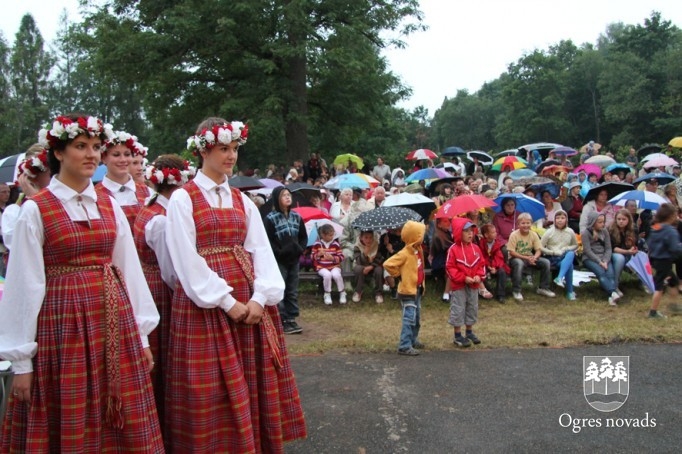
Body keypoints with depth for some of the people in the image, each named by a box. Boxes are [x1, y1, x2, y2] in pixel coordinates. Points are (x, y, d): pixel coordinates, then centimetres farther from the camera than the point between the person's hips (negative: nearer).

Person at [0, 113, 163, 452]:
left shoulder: (109, 207, 8)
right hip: (63, 321, -4)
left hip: (114, 321, 4)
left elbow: (130, 271, 10)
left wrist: (141, 334, 9)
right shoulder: (35, 210, -6)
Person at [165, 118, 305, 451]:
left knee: (252, 386, 9)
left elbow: (261, 251, 4)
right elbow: (187, 260, -10)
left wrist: (260, 297, -11)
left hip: (249, 301, 5)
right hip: (205, 304, -5)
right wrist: (226, 301, -14)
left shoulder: (242, 201, 12)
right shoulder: (182, 199, -3)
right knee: (213, 393, 1)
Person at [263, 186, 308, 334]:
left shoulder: (296, 217, 9)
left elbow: (304, 236, 15)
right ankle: (281, 321, 3)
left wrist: (300, 249, 0)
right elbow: (267, 241, -11)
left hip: (294, 260, 6)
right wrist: (279, 252, -17)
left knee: (292, 292, 10)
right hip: (278, 261, -6)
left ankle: (291, 320, 18)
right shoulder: (270, 218, -8)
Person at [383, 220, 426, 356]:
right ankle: (404, 346, -8)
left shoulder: (418, 250, 7)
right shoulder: (404, 254, -20)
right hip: (408, 290, -9)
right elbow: (387, 264, -23)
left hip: (417, 289, 9)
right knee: (409, 319, -11)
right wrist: (399, 274, -12)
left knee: (417, 318, 18)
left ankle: (413, 340, 33)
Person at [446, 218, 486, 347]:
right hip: (459, 286, -6)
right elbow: (450, 268, -14)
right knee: (458, 310, 0)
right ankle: (457, 336, 11)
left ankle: (469, 332, 32)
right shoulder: (453, 249, -14)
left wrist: (479, 276, -10)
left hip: (473, 285, 6)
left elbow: (481, 264, 8)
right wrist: (463, 278, -20)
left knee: (472, 309, 16)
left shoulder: (475, 248, 3)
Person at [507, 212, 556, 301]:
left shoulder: (534, 234, -2)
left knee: (546, 262, -14)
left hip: (530, 258, 5)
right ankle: (516, 291, -27)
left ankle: (543, 288, 3)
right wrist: (526, 258, -23)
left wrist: (534, 257, -24)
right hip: (516, 258, -5)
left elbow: (538, 250, -1)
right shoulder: (514, 235, -14)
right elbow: (512, 252, -16)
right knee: (519, 263, -39)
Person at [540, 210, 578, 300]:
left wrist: (566, 249, -3)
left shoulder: (570, 232, 6)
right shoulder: (549, 232, -2)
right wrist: (553, 252, -14)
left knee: (571, 254, -36)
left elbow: (575, 246, 18)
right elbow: (540, 247, -2)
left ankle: (560, 278, -48)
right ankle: (570, 291, -30)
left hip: (565, 257, 3)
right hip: (552, 258, -3)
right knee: (570, 265, -33)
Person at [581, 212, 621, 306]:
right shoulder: (585, 233, -2)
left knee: (610, 273, -25)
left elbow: (608, 248, 8)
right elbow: (588, 251, -9)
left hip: (604, 257, 4)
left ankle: (612, 297, -42)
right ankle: (613, 293, -46)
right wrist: (599, 262, -18)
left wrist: (605, 261, -10)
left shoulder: (605, 231, 11)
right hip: (589, 258, -3)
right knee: (601, 272, -31)